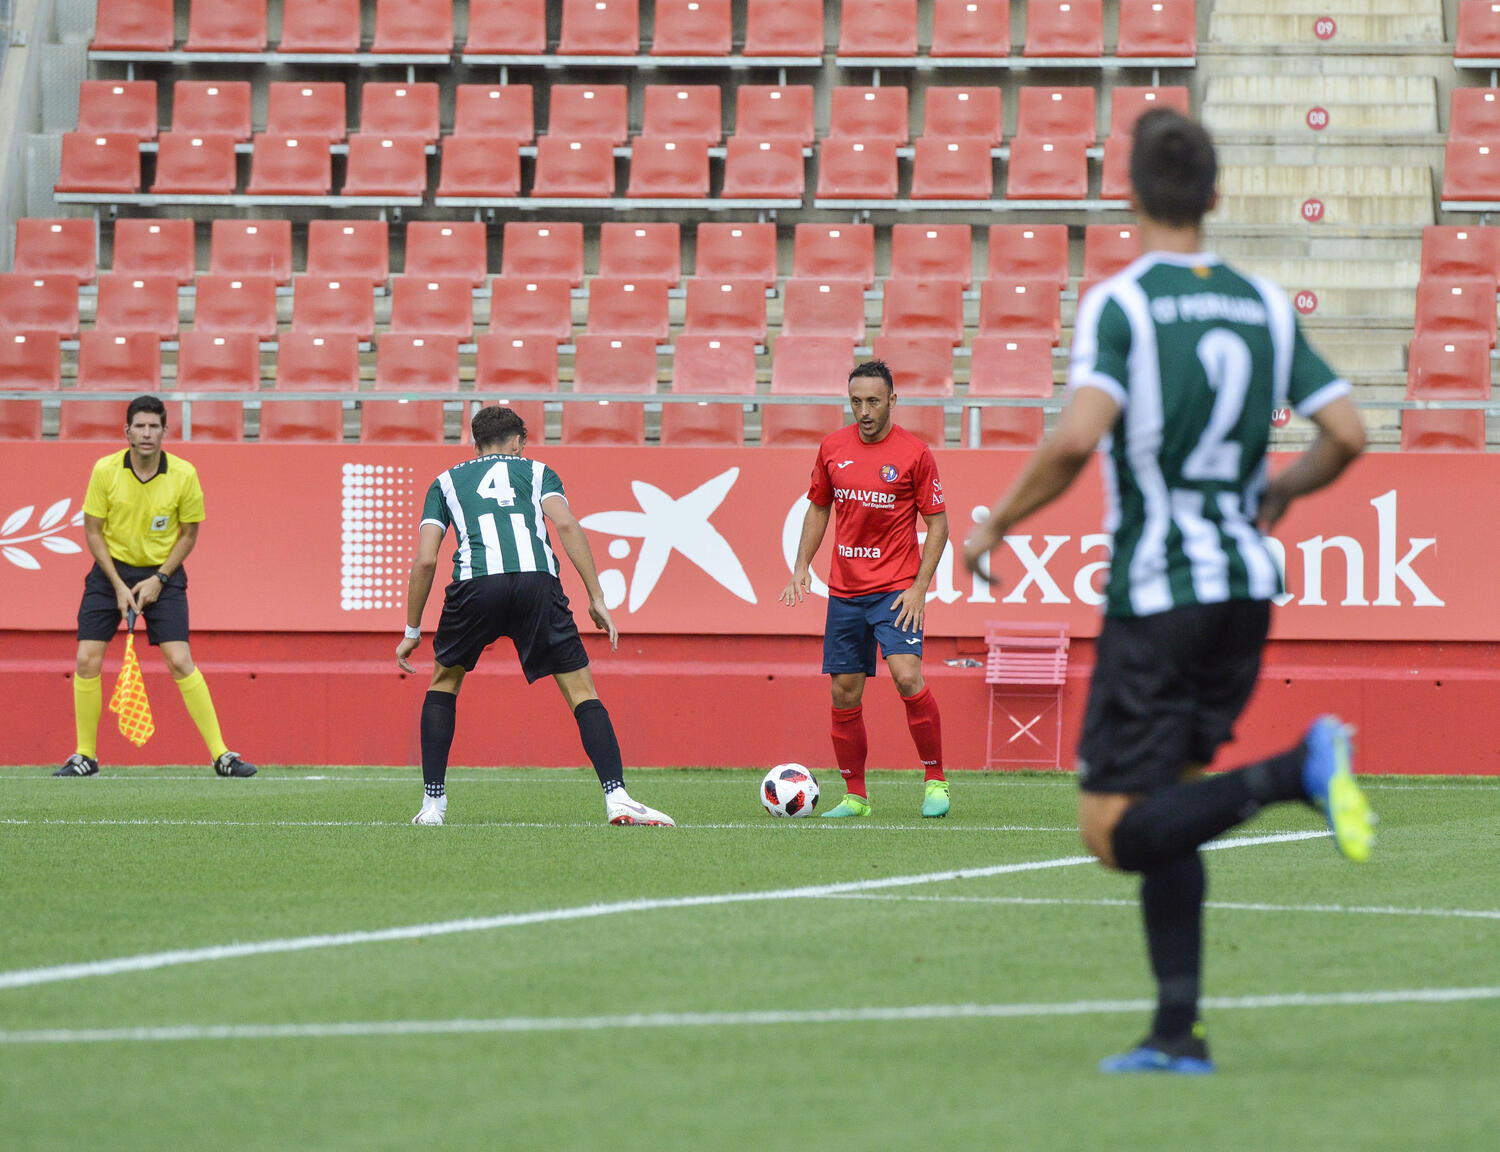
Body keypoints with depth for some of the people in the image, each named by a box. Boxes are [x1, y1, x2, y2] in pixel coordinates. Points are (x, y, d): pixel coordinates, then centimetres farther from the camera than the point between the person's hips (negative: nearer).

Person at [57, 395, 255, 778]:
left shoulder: (184, 474, -12)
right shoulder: (105, 471, -11)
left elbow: (189, 533, 0)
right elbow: (93, 531, -4)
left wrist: (159, 579, -10)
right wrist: (119, 586, -11)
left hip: (163, 573, -1)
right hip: (112, 570, 1)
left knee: (180, 661, -13)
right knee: (87, 660, -7)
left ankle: (221, 754, -9)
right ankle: (85, 755, 7)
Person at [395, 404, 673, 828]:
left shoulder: (446, 482, 27)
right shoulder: (536, 471, 25)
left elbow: (425, 560, 17)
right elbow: (567, 526, 6)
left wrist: (412, 632, 24)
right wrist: (597, 598, 5)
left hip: (475, 585, 1)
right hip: (537, 580, -1)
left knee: (444, 681, 24)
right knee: (581, 690, 6)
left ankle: (433, 803, 17)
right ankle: (617, 797, -11)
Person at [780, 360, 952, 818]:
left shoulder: (914, 453, -6)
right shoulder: (833, 447, 5)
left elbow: (937, 524, -2)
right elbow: (818, 508, 18)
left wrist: (919, 587, -10)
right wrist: (802, 566, 7)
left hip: (895, 590, -4)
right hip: (844, 591, 4)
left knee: (907, 677, -21)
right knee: (844, 695, 4)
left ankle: (935, 782, -9)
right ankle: (854, 795, 15)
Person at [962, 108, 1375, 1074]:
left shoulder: (1120, 305, -9)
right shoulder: (1265, 305, 7)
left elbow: (1077, 440, -23)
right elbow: (1348, 435, 5)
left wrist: (995, 526, -9)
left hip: (1157, 592, -6)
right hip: (1245, 589, 6)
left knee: (1117, 832, -4)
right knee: (1164, 812, 15)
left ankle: (1296, 770, -25)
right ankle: (1180, 1032, 7)